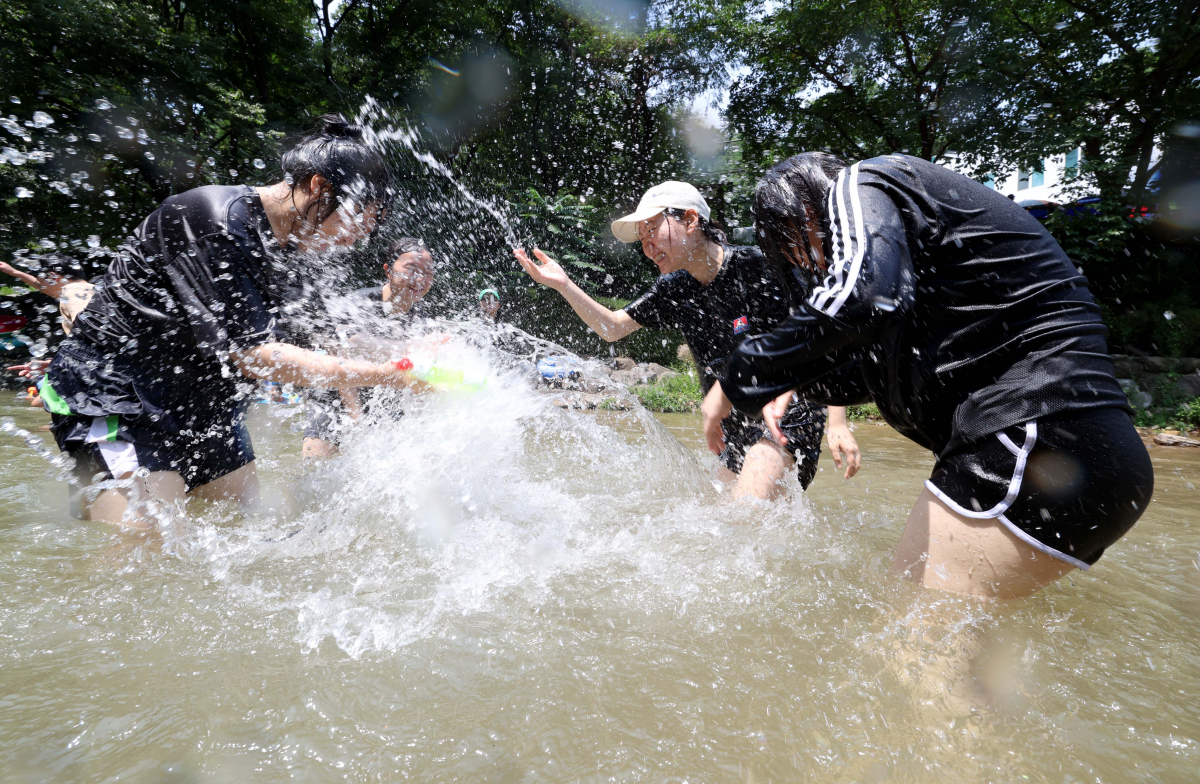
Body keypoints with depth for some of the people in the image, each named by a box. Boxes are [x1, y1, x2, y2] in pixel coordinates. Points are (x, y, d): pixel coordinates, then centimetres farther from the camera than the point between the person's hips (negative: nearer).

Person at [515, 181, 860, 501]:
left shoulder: (757, 267, -14)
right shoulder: (674, 290, 5)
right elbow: (613, 327, 10)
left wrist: (837, 423, -17)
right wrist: (564, 285, -5)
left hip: (786, 418, -7)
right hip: (736, 431, 7)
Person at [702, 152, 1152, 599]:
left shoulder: (860, 186, -1)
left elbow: (861, 297, -25)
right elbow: (890, 365, 33)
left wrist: (736, 383, -15)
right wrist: (799, 381, 21)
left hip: (1037, 435, -11)